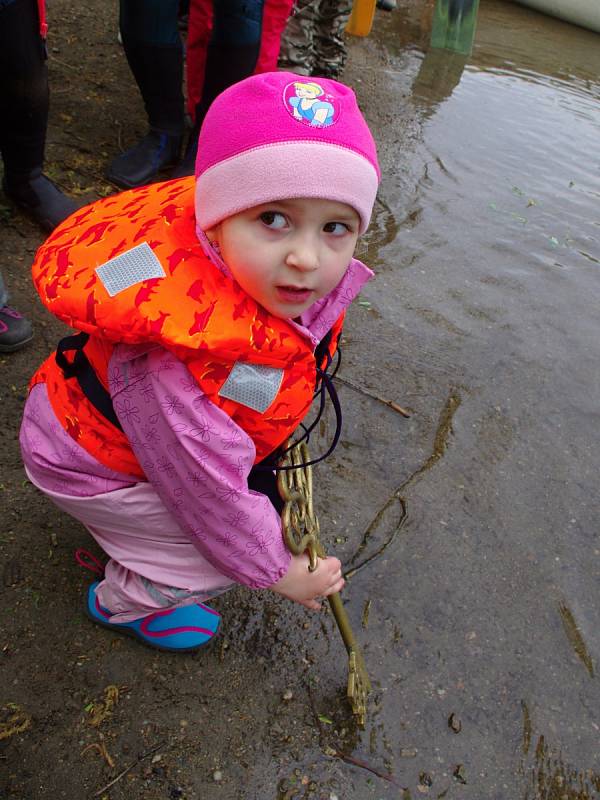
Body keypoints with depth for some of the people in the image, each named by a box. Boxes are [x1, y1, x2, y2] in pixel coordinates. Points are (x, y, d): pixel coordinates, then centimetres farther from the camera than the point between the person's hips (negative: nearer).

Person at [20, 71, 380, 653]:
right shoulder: (176, 367, -45)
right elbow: (213, 493, -30)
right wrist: (275, 571, -14)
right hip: (88, 465, -7)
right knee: (224, 546, -7)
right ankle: (125, 602, 22)